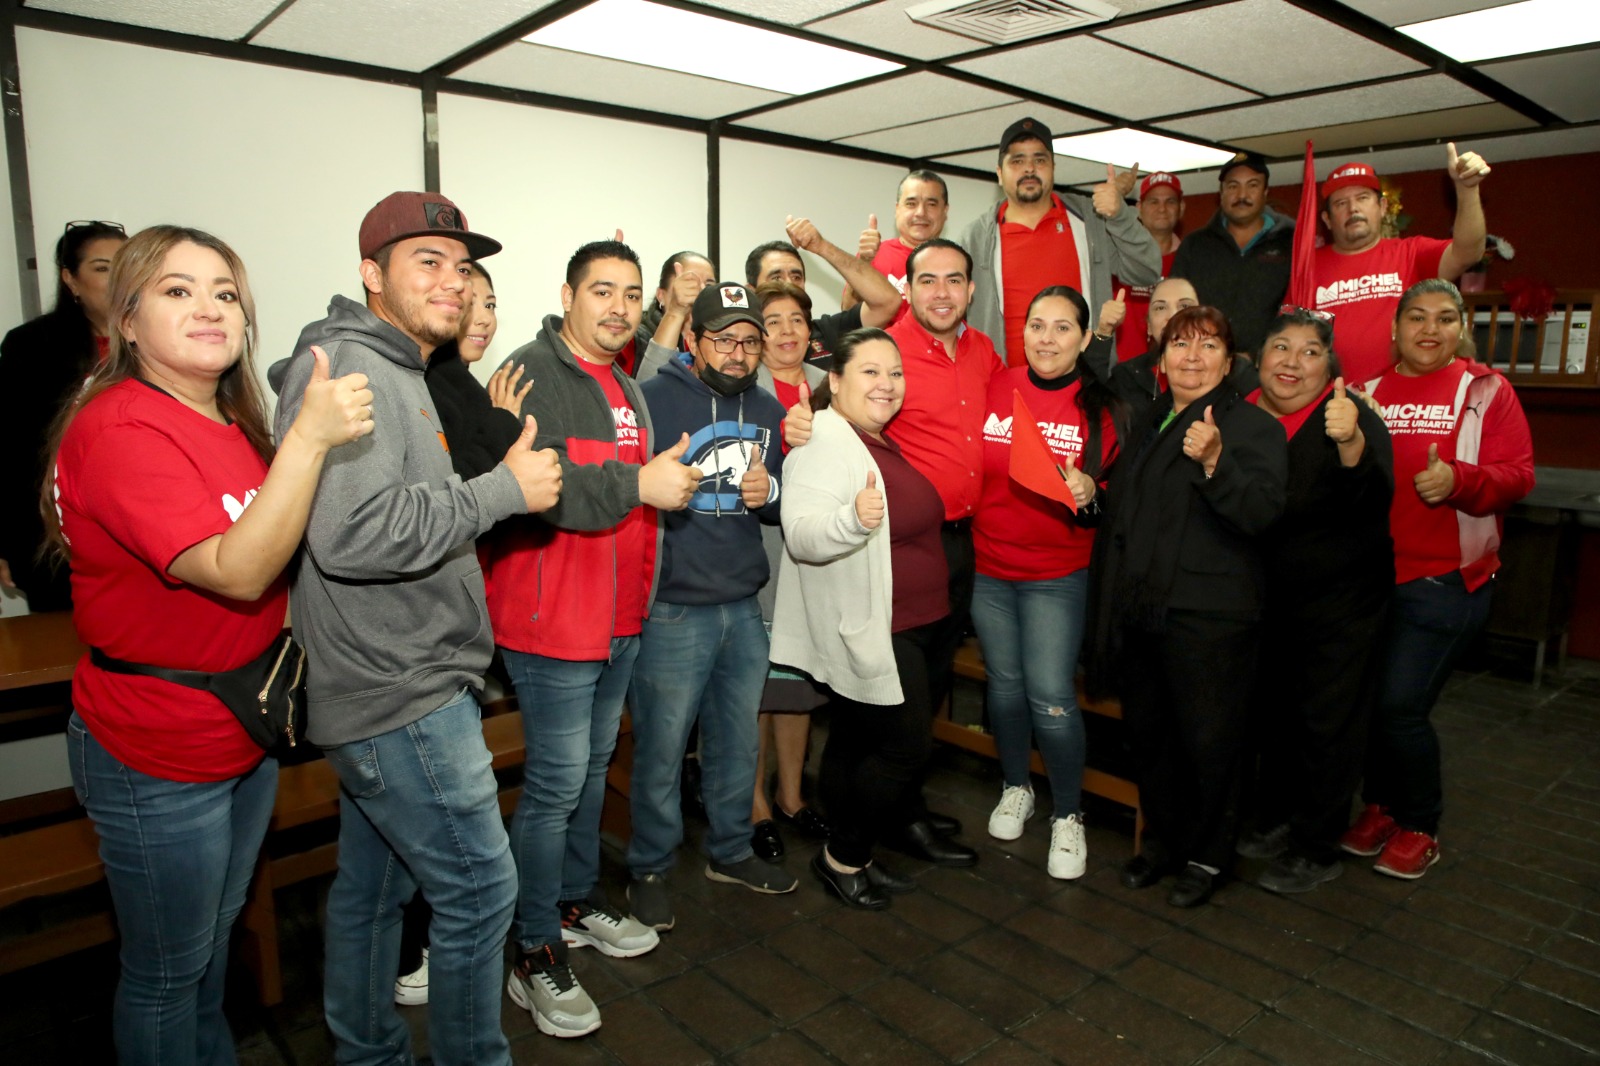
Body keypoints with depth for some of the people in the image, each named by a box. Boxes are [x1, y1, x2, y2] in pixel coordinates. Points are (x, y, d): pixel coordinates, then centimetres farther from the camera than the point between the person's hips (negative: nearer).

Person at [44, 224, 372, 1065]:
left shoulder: (232, 424, 5)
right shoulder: (119, 430, -22)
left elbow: (277, 550, 14)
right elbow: (237, 571, -32)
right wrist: (309, 436, -37)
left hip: (246, 735, 8)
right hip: (156, 759, -8)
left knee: (217, 932, 26)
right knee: (168, 970, 11)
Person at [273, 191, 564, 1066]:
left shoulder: (396, 373, 16)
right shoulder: (349, 370, -17)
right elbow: (350, 533, -30)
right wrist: (503, 490, -23)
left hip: (389, 690, 11)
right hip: (402, 698, -11)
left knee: (373, 884, 22)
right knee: (479, 888, 1)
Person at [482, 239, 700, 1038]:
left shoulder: (627, 389, 17)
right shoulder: (533, 373, -13)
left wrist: (676, 479, 11)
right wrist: (638, 484, -27)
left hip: (620, 617, 9)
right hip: (551, 617, -9)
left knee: (593, 767, 19)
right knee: (556, 782, -2)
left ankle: (579, 901, 37)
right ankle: (535, 956, 13)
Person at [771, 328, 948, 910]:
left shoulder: (881, 442, 13)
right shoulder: (823, 443, -17)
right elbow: (801, 535, -31)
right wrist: (854, 519, -46)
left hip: (906, 627, 9)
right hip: (865, 629, -9)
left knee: (856, 744, 16)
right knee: (907, 744, -4)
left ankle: (851, 859, 28)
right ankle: (843, 856, 13)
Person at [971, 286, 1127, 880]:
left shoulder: (1103, 408, -5)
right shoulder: (993, 389, -1)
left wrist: (1089, 493, -19)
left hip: (1058, 575, -2)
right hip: (987, 568, 3)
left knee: (1051, 697, -4)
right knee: (1004, 683, 14)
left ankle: (1068, 814, 18)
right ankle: (1015, 788, 37)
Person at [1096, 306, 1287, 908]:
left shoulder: (1253, 426, -5)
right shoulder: (1147, 423, 16)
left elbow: (1262, 513, -20)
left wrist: (1214, 462, -32)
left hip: (1207, 615, -6)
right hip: (1137, 609, 7)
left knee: (1208, 739, 4)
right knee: (1147, 731, 15)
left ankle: (1206, 855, 24)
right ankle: (1161, 839, 33)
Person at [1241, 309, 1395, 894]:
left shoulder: (1351, 417, -17)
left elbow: (1374, 501, -33)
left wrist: (1351, 444, -51)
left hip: (1340, 599, -5)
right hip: (1267, 597, 5)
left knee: (1327, 722, 4)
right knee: (1272, 709, 17)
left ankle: (1319, 849, 19)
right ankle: (1279, 817, 36)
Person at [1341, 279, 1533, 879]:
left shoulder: (1486, 391, 1)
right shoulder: (1369, 392, 9)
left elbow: (1517, 475, -7)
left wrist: (1458, 479, -25)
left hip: (1445, 579, -3)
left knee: (1401, 705, -7)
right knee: (1367, 700, 10)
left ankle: (1419, 827, 16)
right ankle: (1379, 805, 32)